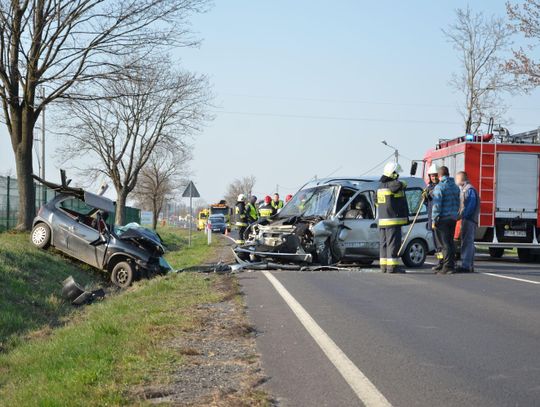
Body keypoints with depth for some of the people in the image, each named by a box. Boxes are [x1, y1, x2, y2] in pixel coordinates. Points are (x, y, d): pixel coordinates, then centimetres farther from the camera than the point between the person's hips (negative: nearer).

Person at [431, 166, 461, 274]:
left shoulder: (439, 187, -11)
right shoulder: (455, 187, 13)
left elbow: (437, 205, -15)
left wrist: (434, 220, -13)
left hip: (443, 219, -7)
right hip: (453, 218, 7)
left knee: (445, 244, -7)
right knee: (451, 242, 12)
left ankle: (447, 267, -9)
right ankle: (452, 265, 13)